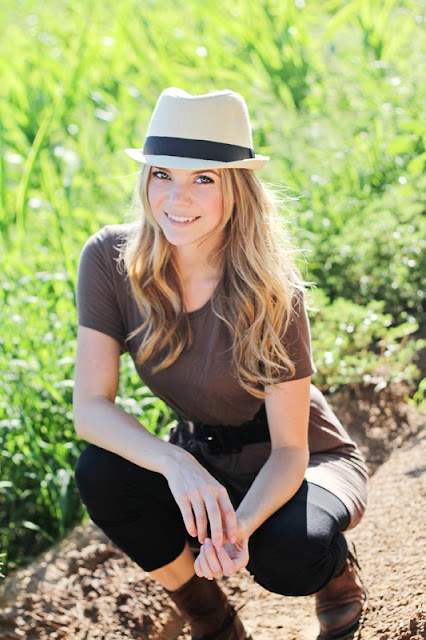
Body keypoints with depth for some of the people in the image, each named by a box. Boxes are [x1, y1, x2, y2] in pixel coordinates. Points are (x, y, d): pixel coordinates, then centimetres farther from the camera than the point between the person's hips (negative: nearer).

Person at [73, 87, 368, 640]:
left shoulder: (270, 293, -26)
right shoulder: (109, 259, -18)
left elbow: (290, 449, -21)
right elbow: (90, 405, -20)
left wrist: (241, 525, -42)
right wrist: (177, 464, -39)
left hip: (310, 465, -3)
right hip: (201, 464, 3)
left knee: (284, 555, -35)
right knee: (102, 473, -27)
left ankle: (338, 573, 6)